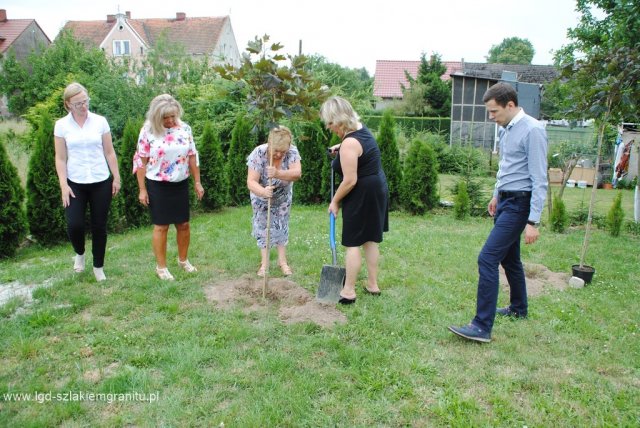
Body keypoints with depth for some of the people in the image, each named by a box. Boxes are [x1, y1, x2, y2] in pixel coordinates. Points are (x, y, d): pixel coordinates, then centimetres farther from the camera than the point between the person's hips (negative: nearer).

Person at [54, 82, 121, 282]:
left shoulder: (100, 121, -1)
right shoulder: (61, 125, -1)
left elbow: (109, 153, 4)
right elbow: (60, 158, 0)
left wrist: (116, 178, 3)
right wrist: (63, 185, -8)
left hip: (101, 182, 1)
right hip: (75, 183, 0)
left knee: (99, 226, 6)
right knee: (74, 224, -10)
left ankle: (98, 266, 23)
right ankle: (79, 253, 23)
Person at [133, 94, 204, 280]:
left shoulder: (184, 129, 0)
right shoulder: (148, 131, -9)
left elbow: (192, 157, 6)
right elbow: (141, 161, -6)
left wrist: (197, 182, 5)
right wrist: (142, 189, -8)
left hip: (181, 184, 3)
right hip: (158, 186, -3)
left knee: (184, 224, 11)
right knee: (161, 226, 4)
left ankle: (183, 260, 32)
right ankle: (161, 267, 17)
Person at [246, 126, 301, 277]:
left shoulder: (292, 151, -28)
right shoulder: (258, 153, -33)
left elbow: (297, 173, -41)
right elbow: (251, 182, -38)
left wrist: (278, 174, -59)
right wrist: (263, 191, -59)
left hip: (282, 196, 2)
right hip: (261, 195, -1)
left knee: (281, 225, 9)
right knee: (262, 226, 3)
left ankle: (282, 261, 21)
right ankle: (264, 263, 15)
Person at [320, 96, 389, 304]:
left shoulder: (349, 143, -23)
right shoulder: (360, 128, 7)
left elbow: (350, 180, -24)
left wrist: (335, 201, -11)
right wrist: (340, 147, 17)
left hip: (362, 195, -10)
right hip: (376, 188, 10)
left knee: (352, 242, 0)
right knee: (370, 239, 16)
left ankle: (348, 291, 8)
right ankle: (373, 285, 25)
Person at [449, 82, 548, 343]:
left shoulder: (532, 130, -18)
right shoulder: (505, 129, 9)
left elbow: (539, 180, -20)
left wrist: (533, 221, -21)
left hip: (519, 204, -9)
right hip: (505, 201, 9)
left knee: (488, 258, -15)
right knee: (508, 258, 20)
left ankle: (482, 327, -10)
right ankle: (518, 309, 40)